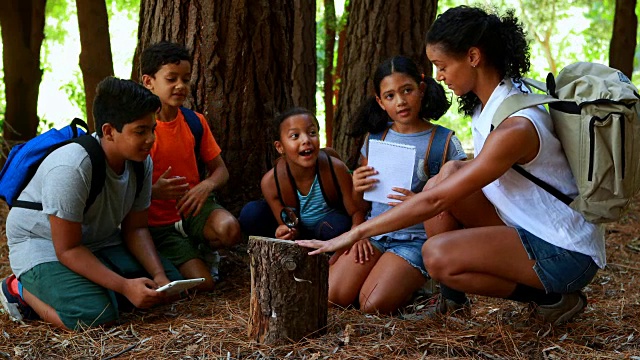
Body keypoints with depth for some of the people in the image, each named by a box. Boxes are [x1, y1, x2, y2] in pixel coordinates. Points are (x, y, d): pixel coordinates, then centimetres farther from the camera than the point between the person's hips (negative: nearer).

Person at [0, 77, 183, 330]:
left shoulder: (142, 162, -9)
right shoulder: (71, 168, -32)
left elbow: (135, 228, 0)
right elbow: (67, 250, -27)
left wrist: (159, 275, -16)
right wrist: (125, 286, -32)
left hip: (100, 242, 7)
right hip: (41, 245, -7)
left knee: (171, 281, -7)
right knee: (96, 314, -30)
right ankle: (21, 290, -4)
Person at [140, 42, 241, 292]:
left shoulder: (195, 121, 3)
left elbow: (220, 170, 8)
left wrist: (207, 185, -15)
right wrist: (153, 191, -31)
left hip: (193, 208, 4)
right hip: (159, 222, -4)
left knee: (229, 229, -31)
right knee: (203, 283, -19)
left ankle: (204, 250, 5)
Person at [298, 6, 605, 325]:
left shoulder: (514, 128, -28)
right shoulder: (493, 103, 1)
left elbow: (433, 202, -28)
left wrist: (357, 233, -24)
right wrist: (453, 169, -1)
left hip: (567, 252, -9)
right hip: (529, 227, 9)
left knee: (438, 255, -24)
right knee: (446, 177, -4)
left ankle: (551, 299, -5)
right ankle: (452, 302, 3)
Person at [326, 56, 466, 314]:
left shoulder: (445, 142, -3)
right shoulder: (375, 138, 9)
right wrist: (356, 188, -8)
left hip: (416, 238, -4)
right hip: (374, 232, 4)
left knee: (374, 305, -23)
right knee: (332, 296, -15)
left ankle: (412, 282, 9)